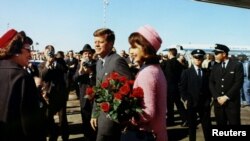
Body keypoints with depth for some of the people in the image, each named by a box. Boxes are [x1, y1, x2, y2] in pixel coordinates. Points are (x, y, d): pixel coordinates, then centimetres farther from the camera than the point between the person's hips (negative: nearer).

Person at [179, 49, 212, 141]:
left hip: (204, 103, 2)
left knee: (207, 125, 7)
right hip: (191, 103, -2)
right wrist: (186, 99, -11)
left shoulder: (207, 72, 8)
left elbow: (209, 86, 10)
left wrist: (208, 99, 0)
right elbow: (182, 87, -2)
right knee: (192, 125, 8)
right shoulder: (186, 72, 1)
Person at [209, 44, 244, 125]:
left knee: (234, 123, 1)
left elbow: (238, 83, -10)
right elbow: (211, 83, 7)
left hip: (232, 102, -4)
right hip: (218, 101, 4)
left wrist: (226, 96, -14)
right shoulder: (215, 67, 10)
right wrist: (217, 97, -7)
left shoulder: (237, 65, -2)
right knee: (220, 124, 8)